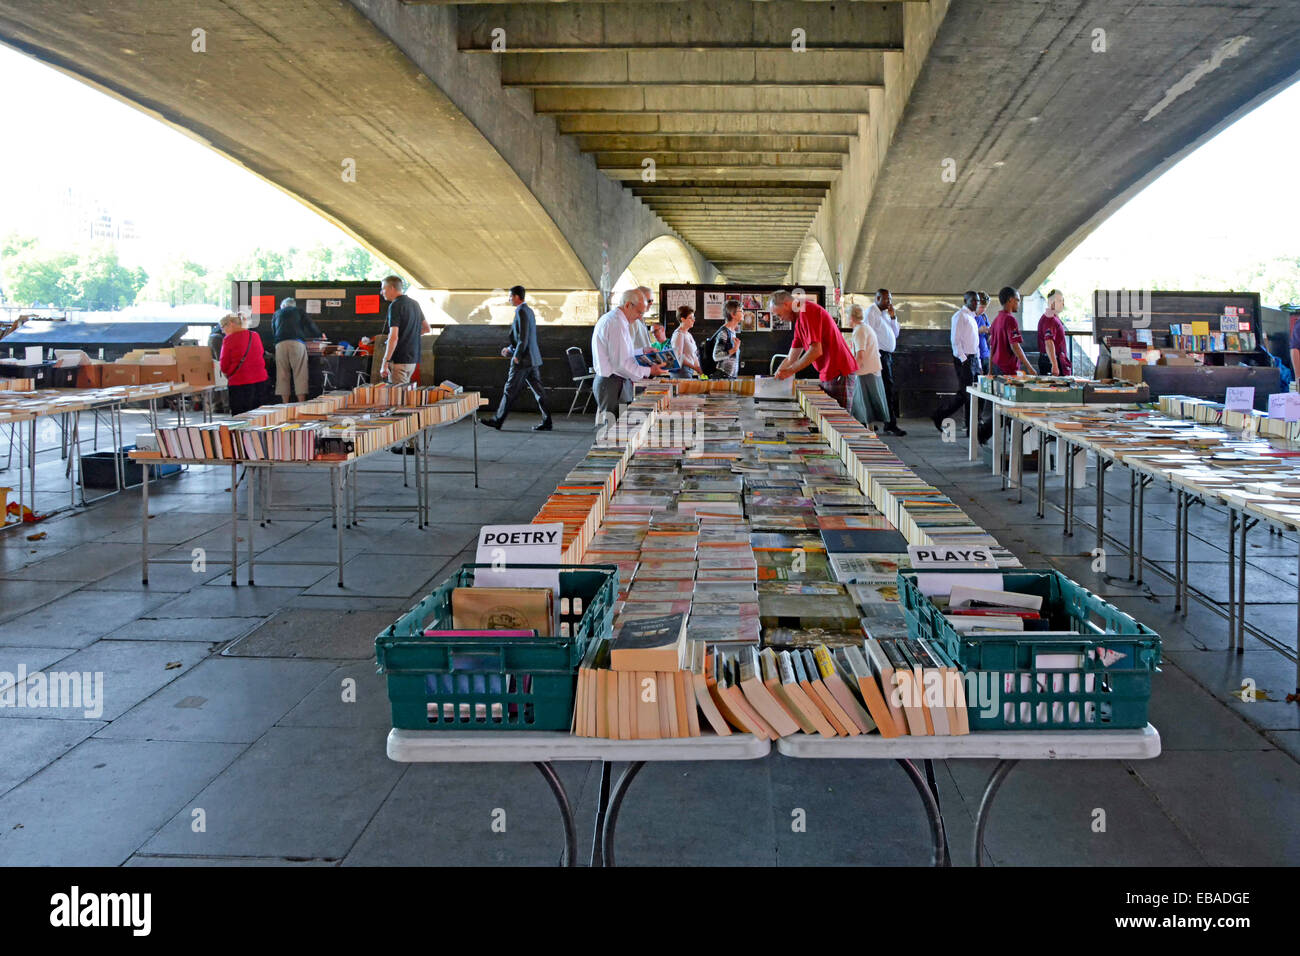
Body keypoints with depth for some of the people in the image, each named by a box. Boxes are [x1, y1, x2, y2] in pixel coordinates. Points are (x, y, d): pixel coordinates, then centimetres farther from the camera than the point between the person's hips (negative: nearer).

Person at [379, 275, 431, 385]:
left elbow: (393, 337, -21)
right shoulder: (414, 303, 12)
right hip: (413, 359, 9)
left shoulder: (395, 306, -13)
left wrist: (385, 363, -20)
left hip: (399, 360, -8)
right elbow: (427, 329, 23)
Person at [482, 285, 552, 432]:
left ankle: (497, 421, 8)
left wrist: (517, 356, -17)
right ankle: (546, 422, 4)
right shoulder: (529, 311, 16)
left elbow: (523, 337, -21)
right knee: (537, 390, 6)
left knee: (510, 391, 0)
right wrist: (510, 349, 20)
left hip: (523, 360, -9)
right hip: (533, 359, 9)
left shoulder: (521, 311, -14)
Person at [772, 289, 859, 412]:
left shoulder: (807, 310, -14)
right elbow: (791, 358, 20)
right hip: (827, 377, 10)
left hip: (839, 375, -10)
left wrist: (790, 371, -14)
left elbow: (816, 350, -21)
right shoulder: (799, 320, 18)